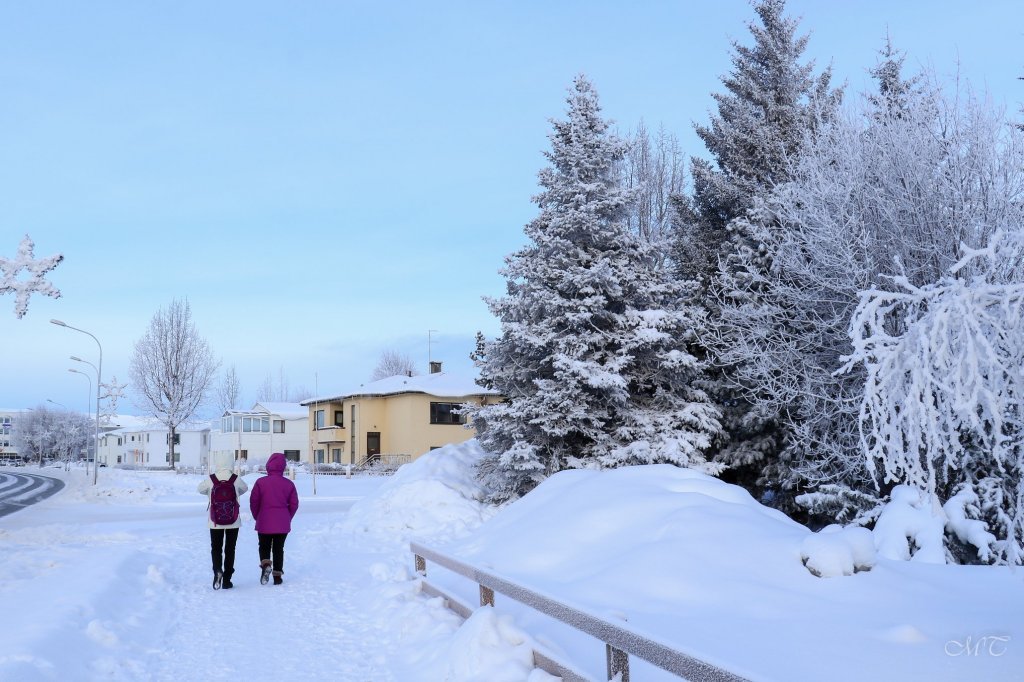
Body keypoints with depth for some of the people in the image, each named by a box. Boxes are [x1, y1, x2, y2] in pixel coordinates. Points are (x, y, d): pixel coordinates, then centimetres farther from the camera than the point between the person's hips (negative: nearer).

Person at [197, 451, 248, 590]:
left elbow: (201, 489, 9)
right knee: (230, 549, 9)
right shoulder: (236, 479, -10)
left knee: (216, 547, 14)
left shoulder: (210, 479, -10)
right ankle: (227, 580, 9)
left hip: (215, 521, 0)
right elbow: (244, 489, 11)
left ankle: (217, 570, -12)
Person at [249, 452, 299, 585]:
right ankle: (277, 575, 10)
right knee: (279, 549, 11)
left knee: (264, 546, 14)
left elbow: (253, 502, -4)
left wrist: (257, 517, 12)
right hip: (283, 524, 1)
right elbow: (294, 504, 1)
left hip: (264, 523, -1)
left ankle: (265, 564, -13)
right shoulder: (289, 484, -3)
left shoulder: (260, 482, -8)